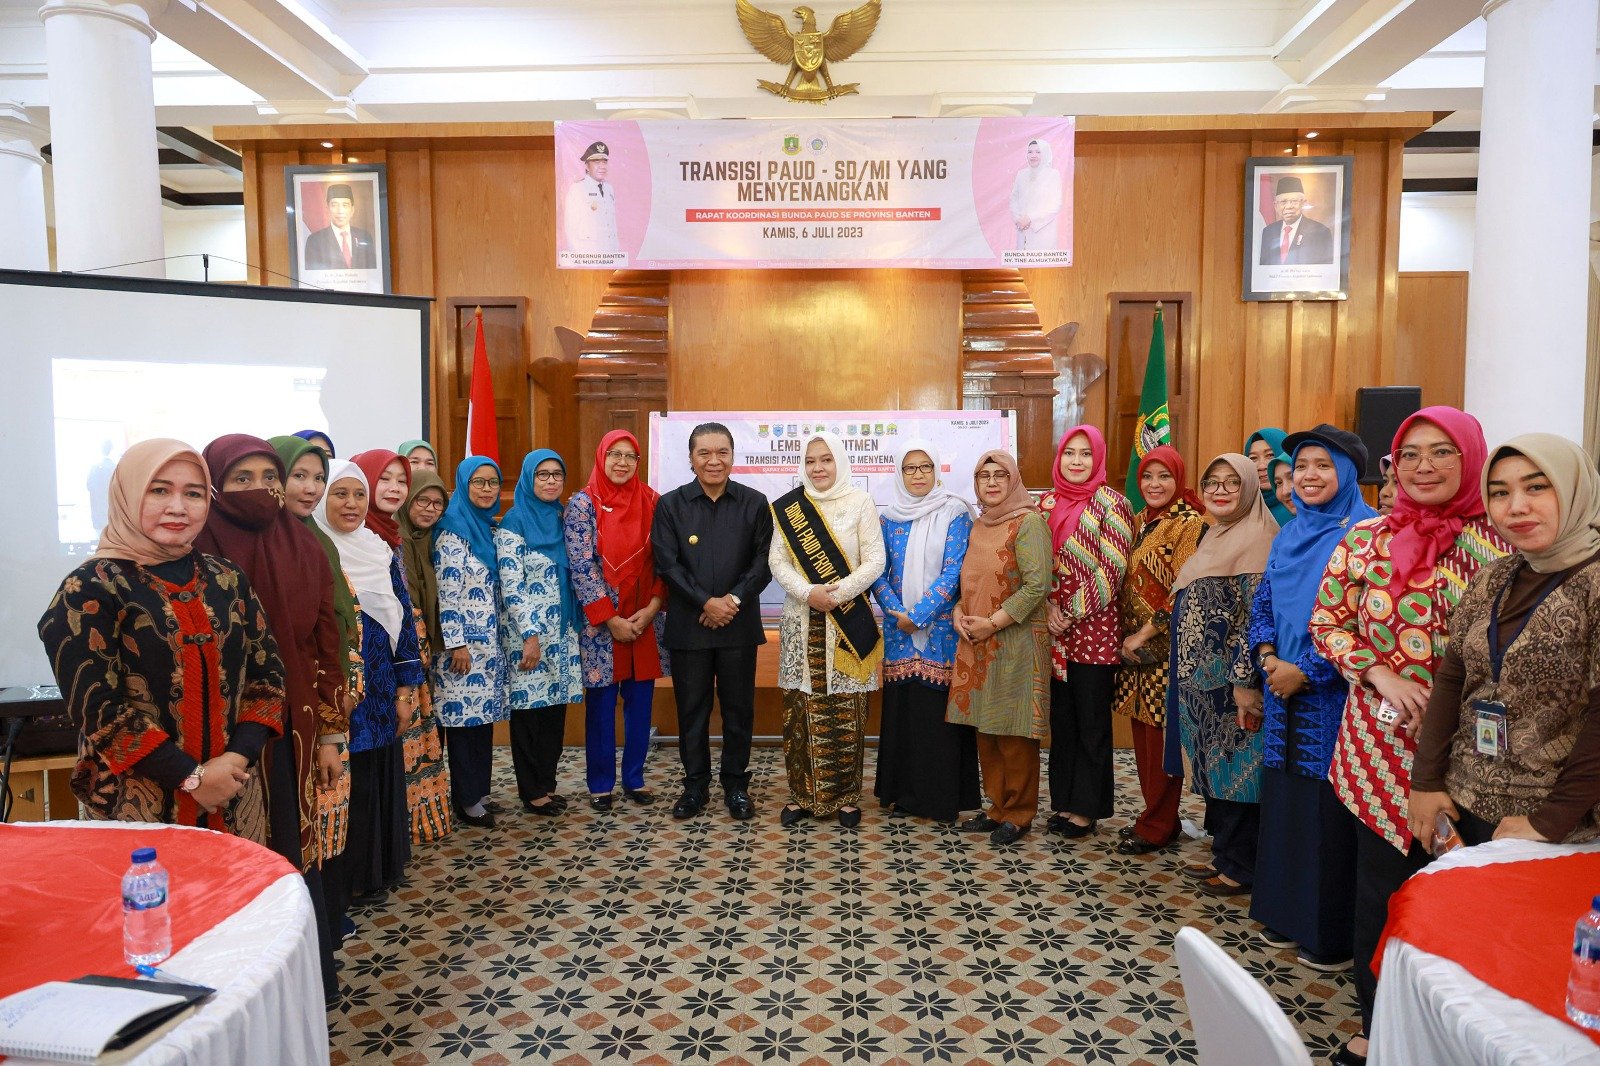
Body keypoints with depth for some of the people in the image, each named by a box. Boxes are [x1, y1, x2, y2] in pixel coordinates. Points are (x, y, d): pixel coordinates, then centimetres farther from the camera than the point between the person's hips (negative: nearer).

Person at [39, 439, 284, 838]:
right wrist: (191, 776, -16)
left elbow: (267, 673, 4)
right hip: (136, 804, -4)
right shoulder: (91, 588, -7)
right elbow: (96, 706, -13)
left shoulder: (229, 579, 6)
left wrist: (237, 757, -11)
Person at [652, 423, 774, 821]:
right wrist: (706, 602, -14)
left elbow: (763, 561, -2)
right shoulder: (670, 504, 1)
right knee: (692, 709, 9)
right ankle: (695, 784, 24)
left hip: (739, 625, 0)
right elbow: (667, 564, -5)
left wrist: (733, 600, -15)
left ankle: (736, 784, 23)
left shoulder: (755, 503, 2)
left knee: (739, 708, 8)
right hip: (688, 625, 0)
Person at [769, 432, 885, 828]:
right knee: (800, 708, 2)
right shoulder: (787, 507, 8)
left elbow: (874, 561, -3)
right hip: (801, 621, 2)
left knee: (845, 711, -1)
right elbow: (778, 561, 2)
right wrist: (808, 592, -14)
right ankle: (803, 793, 14)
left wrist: (838, 592, -15)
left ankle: (845, 795, 12)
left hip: (848, 621, -2)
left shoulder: (860, 503, 2)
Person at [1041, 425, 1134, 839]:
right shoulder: (1048, 503, 9)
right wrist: (1050, 607, -5)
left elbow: (1111, 570, -12)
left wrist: (1072, 614, -13)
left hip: (1094, 630, -5)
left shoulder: (1110, 504, -6)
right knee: (1060, 718, 12)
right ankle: (1063, 801, 24)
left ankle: (1086, 808, 17)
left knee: (1092, 722, 5)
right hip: (1054, 630, 5)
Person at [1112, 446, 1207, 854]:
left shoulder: (1191, 525, -10)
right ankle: (1154, 816, 24)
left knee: (1161, 737, 0)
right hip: (1135, 645, 7)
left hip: (1168, 647, -7)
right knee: (1142, 733, 11)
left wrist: (1145, 634, -15)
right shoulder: (1139, 522, 12)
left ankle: (1156, 827, 12)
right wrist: (1127, 635, 5)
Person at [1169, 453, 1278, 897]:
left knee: (1236, 770, 1)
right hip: (1204, 679, 9)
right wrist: (1190, 673, 19)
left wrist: (1245, 682, -22)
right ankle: (1224, 855, 27)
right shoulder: (1215, 538, 14)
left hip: (1231, 680, -9)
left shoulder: (1256, 540, -14)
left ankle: (1241, 868, 13)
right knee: (1216, 768, 15)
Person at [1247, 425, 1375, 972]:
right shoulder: (1289, 535, 12)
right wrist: (1267, 655, -2)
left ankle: (1334, 936, 15)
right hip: (1286, 692, 7)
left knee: (1329, 812, 0)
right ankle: (1287, 915, 28)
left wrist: (1305, 671, -15)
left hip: (1334, 696, -7)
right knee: (1283, 801, 13)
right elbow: (1263, 604, 16)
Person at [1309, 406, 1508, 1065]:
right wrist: (1381, 676, -10)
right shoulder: (1366, 538, 1)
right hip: (1382, 746, 1)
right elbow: (1327, 623, 5)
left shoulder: (1498, 543, -3)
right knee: (1381, 887, 10)